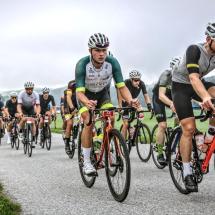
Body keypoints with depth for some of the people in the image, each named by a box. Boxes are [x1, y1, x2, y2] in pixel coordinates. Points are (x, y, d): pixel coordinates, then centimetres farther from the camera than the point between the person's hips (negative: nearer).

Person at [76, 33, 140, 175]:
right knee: (89, 123, -22)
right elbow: (79, 92, -37)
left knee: (111, 119, -22)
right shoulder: (82, 64, -32)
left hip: (103, 94, 2)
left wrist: (130, 100, -47)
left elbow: (122, 87, -26)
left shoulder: (112, 63, -26)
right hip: (86, 95, -2)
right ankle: (87, 162, -13)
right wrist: (87, 103, -60)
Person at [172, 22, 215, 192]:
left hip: (198, 85, 5)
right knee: (189, 128, -14)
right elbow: (193, 77, -42)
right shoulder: (194, 50, -29)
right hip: (181, 85, -5)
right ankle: (187, 174, -6)